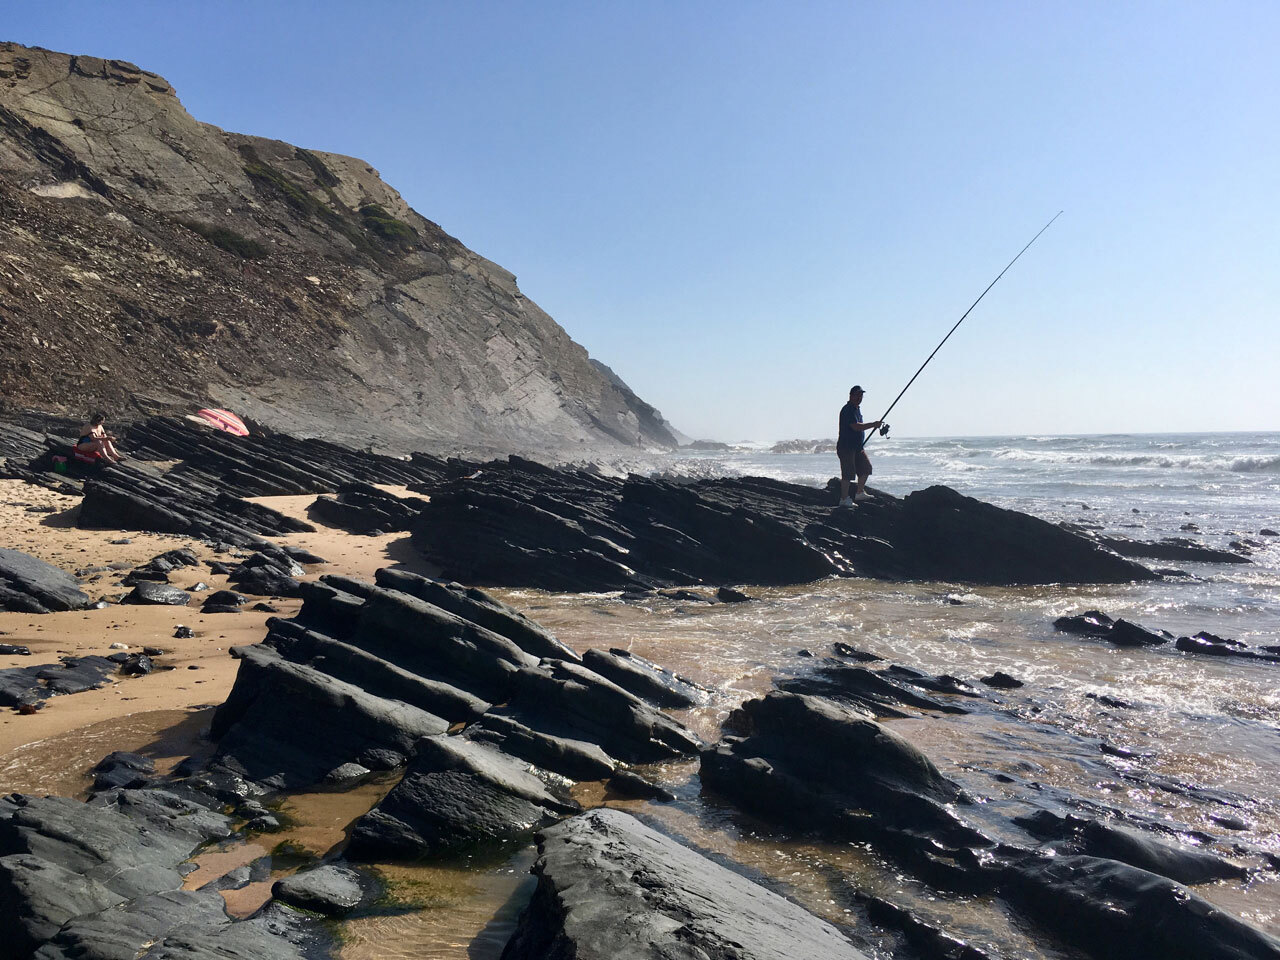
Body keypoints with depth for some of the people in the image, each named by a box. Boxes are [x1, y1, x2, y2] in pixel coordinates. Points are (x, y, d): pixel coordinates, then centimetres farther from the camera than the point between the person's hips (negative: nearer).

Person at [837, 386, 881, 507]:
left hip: (857, 446, 10)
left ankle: (860, 492, 20)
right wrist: (873, 424, -22)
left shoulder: (857, 408, 16)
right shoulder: (847, 410, -17)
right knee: (847, 473, -7)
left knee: (866, 467, 10)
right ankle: (844, 499, -1)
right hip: (846, 447, -10)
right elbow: (856, 427, -26)